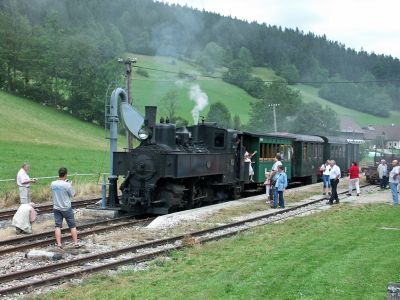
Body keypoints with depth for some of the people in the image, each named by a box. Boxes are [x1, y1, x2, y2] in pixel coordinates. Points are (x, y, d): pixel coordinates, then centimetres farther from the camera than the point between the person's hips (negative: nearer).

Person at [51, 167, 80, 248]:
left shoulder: (53, 184, -4)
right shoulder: (67, 185, -18)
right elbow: (73, 195, -7)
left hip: (56, 208, 4)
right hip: (66, 208, -3)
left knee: (58, 226, 6)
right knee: (72, 226, 8)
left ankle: (59, 244, 2)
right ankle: (75, 243, 10)